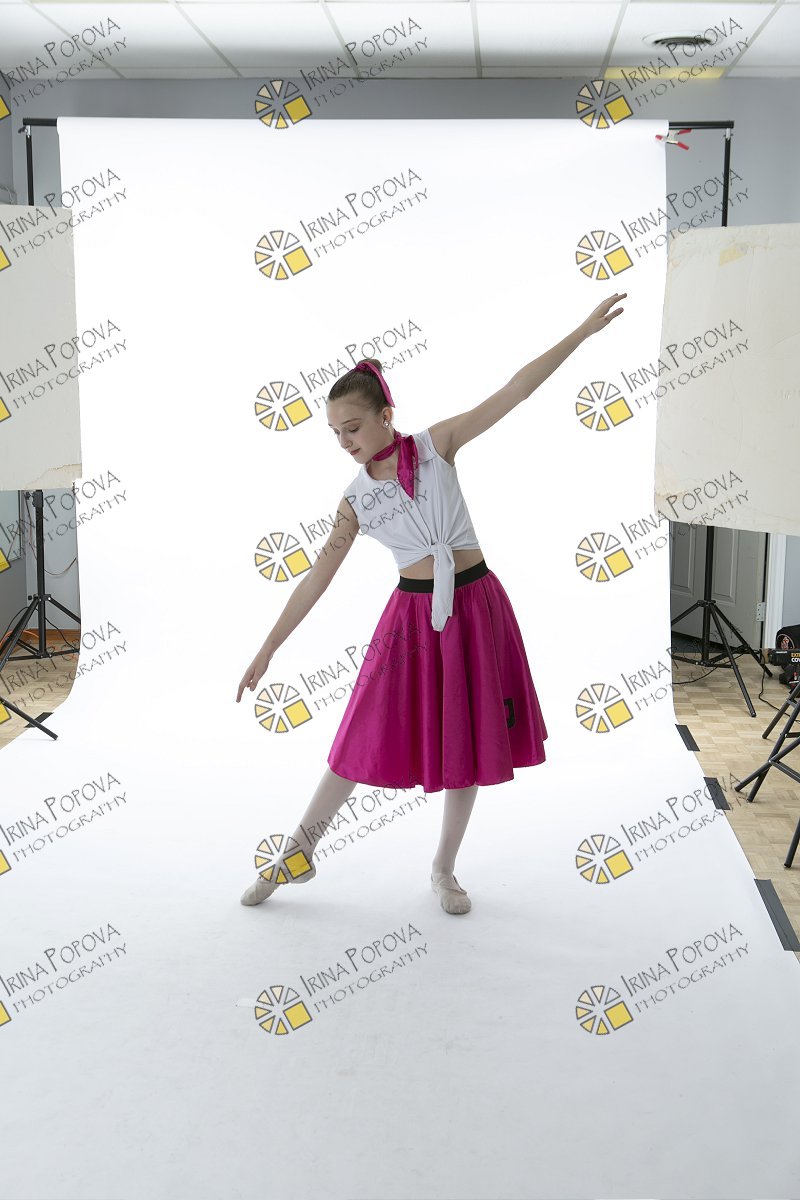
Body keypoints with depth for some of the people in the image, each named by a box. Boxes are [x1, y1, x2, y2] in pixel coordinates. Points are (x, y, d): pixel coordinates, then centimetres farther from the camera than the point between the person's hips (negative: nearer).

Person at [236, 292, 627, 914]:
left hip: (476, 606, 0)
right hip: (413, 614, 0)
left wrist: (582, 332, -12)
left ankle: (445, 870, 25)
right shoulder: (356, 500, 1)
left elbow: (514, 392, -7)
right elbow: (317, 578, 3)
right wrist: (268, 649, 2)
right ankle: (298, 852, 20)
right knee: (367, 740, 3)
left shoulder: (436, 444, -3)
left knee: (468, 744, 8)